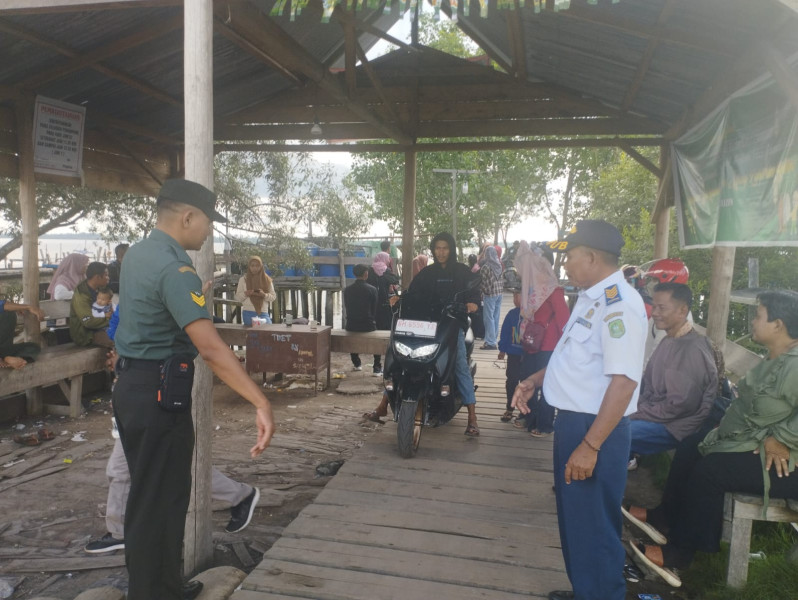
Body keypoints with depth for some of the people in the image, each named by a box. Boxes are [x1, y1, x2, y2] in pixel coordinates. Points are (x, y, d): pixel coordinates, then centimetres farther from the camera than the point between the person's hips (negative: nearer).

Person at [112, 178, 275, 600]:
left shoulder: (137, 253, 8)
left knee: (148, 495, 19)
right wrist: (260, 403, -39)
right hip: (159, 393, -10)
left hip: (130, 386, 10)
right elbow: (210, 348, -34)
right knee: (160, 501, 1)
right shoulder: (174, 268, -23)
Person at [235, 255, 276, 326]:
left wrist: (264, 295, -12)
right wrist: (245, 294, -11)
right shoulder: (243, 279, 7)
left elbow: (273, 296, 8)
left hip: (263, 313, 0)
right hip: (248, 313, 0)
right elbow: (237, 297, 10)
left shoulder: (267, 280, 8)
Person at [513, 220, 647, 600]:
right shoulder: (590, 298, 10)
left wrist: (590, 446, -28)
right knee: (572, 517, 24)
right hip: (572, 421, 10)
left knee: (593, 527, 5)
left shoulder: (619, 304, -21)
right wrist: (534, 380, 12)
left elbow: (623, 382, -27)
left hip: (597, 428, -10)